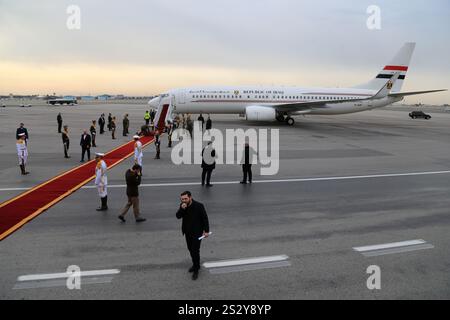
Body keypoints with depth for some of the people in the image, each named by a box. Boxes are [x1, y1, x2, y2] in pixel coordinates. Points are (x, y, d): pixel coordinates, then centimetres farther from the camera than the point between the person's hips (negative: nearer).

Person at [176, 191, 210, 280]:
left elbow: (205, 218, -12)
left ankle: (196, 270, 6)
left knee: (195, 250, -7)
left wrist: (206, 231, -13)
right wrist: (182, 209, -29)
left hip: (197, 232, -6)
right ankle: (195, 264, 37)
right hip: (187, 232, 6)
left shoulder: (199, 206, -18)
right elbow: (178, 216, -10)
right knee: (190, 249, 17)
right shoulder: (182, 205, -4)